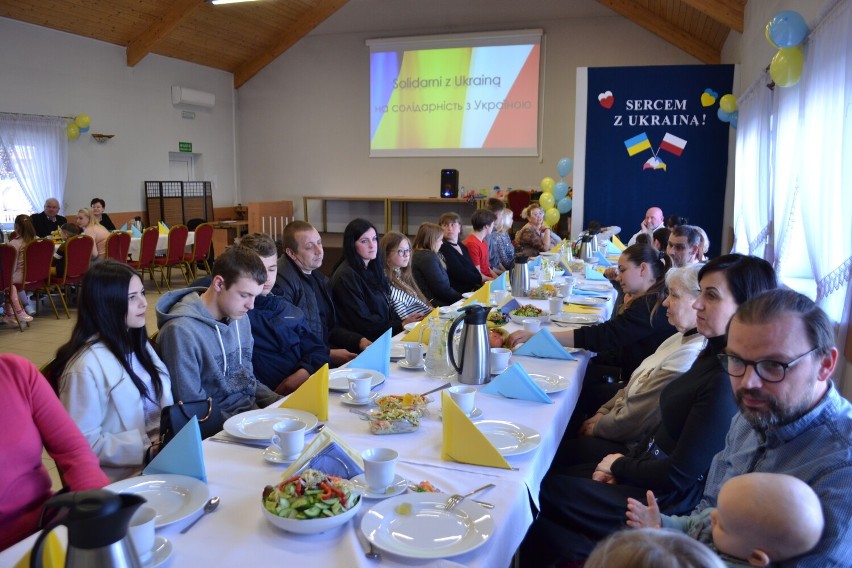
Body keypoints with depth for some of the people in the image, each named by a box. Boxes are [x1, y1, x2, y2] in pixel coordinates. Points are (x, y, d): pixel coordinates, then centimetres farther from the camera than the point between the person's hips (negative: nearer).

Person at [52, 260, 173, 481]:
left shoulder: (139, 344, 11)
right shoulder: (86, 366, -15)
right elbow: (84, 443, -15)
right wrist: (147, 447, -20)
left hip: (159, 456, 8)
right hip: (124, 476, -8)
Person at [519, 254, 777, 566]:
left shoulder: (729, 383, -28)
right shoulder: (714, 356, 2)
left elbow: (678, 477, -24)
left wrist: (619, 466, -8)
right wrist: (624, 461, 0)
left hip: (668, 500, -9)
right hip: (652, 464, 9)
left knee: (547, 491, -5)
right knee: (555, 477, 7)